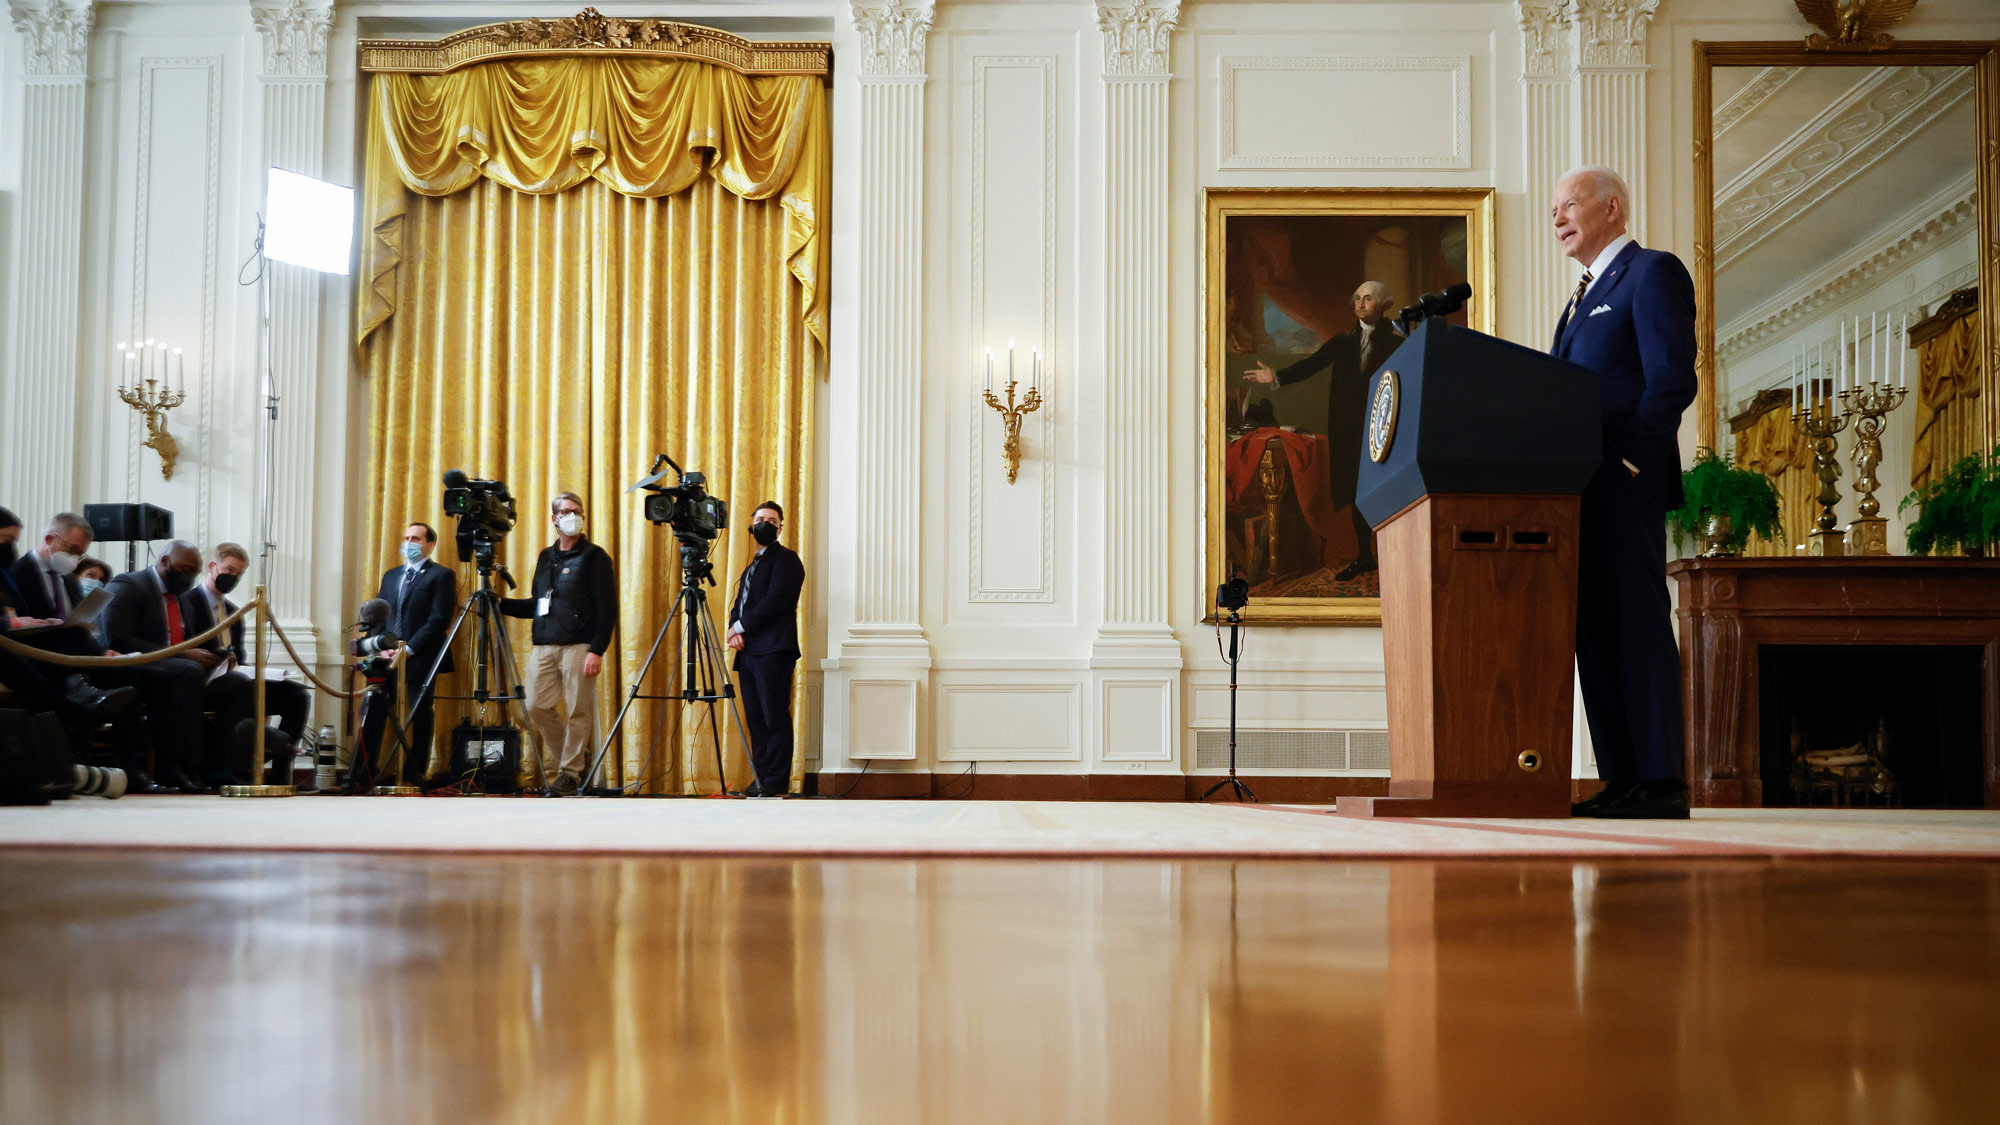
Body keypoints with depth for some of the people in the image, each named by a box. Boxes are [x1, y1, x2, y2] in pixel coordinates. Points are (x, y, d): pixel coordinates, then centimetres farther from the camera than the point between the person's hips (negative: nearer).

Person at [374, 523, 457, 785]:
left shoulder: (442, 575, -1)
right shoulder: (391, 576, 20)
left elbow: (439, 620, -10)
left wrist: (408, 650, -15)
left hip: (421, 659, -5)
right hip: (390, 657, 5)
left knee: (419, 718, -1)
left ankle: (414, 777, 4)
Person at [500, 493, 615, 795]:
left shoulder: (594, 557, -1)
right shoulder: (546, 557, 18)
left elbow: (607, 608, -7)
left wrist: (597, 651, -15)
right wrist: (501, 604, 11)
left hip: (578, 646, -6)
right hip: (543, 645, 6)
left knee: (578, 711, -4)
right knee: (537, 706, 2)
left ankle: (570, 772, 6)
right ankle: (570, 759, 18)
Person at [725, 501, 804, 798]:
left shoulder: (786, 559, -2)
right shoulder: (752, 566, 26)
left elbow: (775, 601, -13)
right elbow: (739, 603, 21)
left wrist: (741, 626, -9)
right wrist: (735, 630, 0)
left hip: (773, 650, -9)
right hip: (749, 651, 9)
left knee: (775, 717, -9)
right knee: (755, 719, 7)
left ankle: (777, 781, -8)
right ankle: (760, 779, 10)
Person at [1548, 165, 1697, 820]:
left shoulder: (1653, 273, -1)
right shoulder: (1586, 294, 26)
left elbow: (1672, 380, -12)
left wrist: (1630, 460, -17)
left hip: (1626, 487, -9)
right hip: (1584, 491, 9)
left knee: (1638, 624, -10)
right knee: (1595, 631, 6)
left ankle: (1662, 782, -8)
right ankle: (1621, 780, 9)